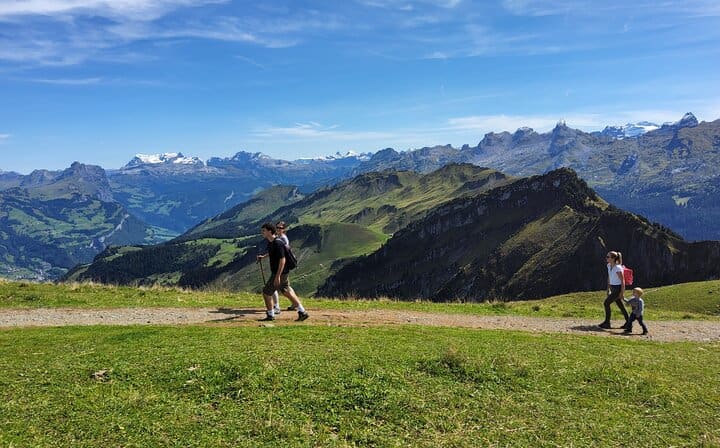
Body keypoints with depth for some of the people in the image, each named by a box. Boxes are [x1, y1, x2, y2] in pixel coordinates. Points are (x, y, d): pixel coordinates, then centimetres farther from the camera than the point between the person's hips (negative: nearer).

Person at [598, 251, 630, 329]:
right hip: (613, 288, 8)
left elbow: (622, 281, -17)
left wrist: (622, 293, -16)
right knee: (620, 305, 14)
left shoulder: (618, 268, -22)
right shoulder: (609, 266, 3)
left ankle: (607, 323, 2)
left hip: (618, 288, -8)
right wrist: (608, 289, 18)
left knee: (606, 303, -8)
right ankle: (628, 322, 25)